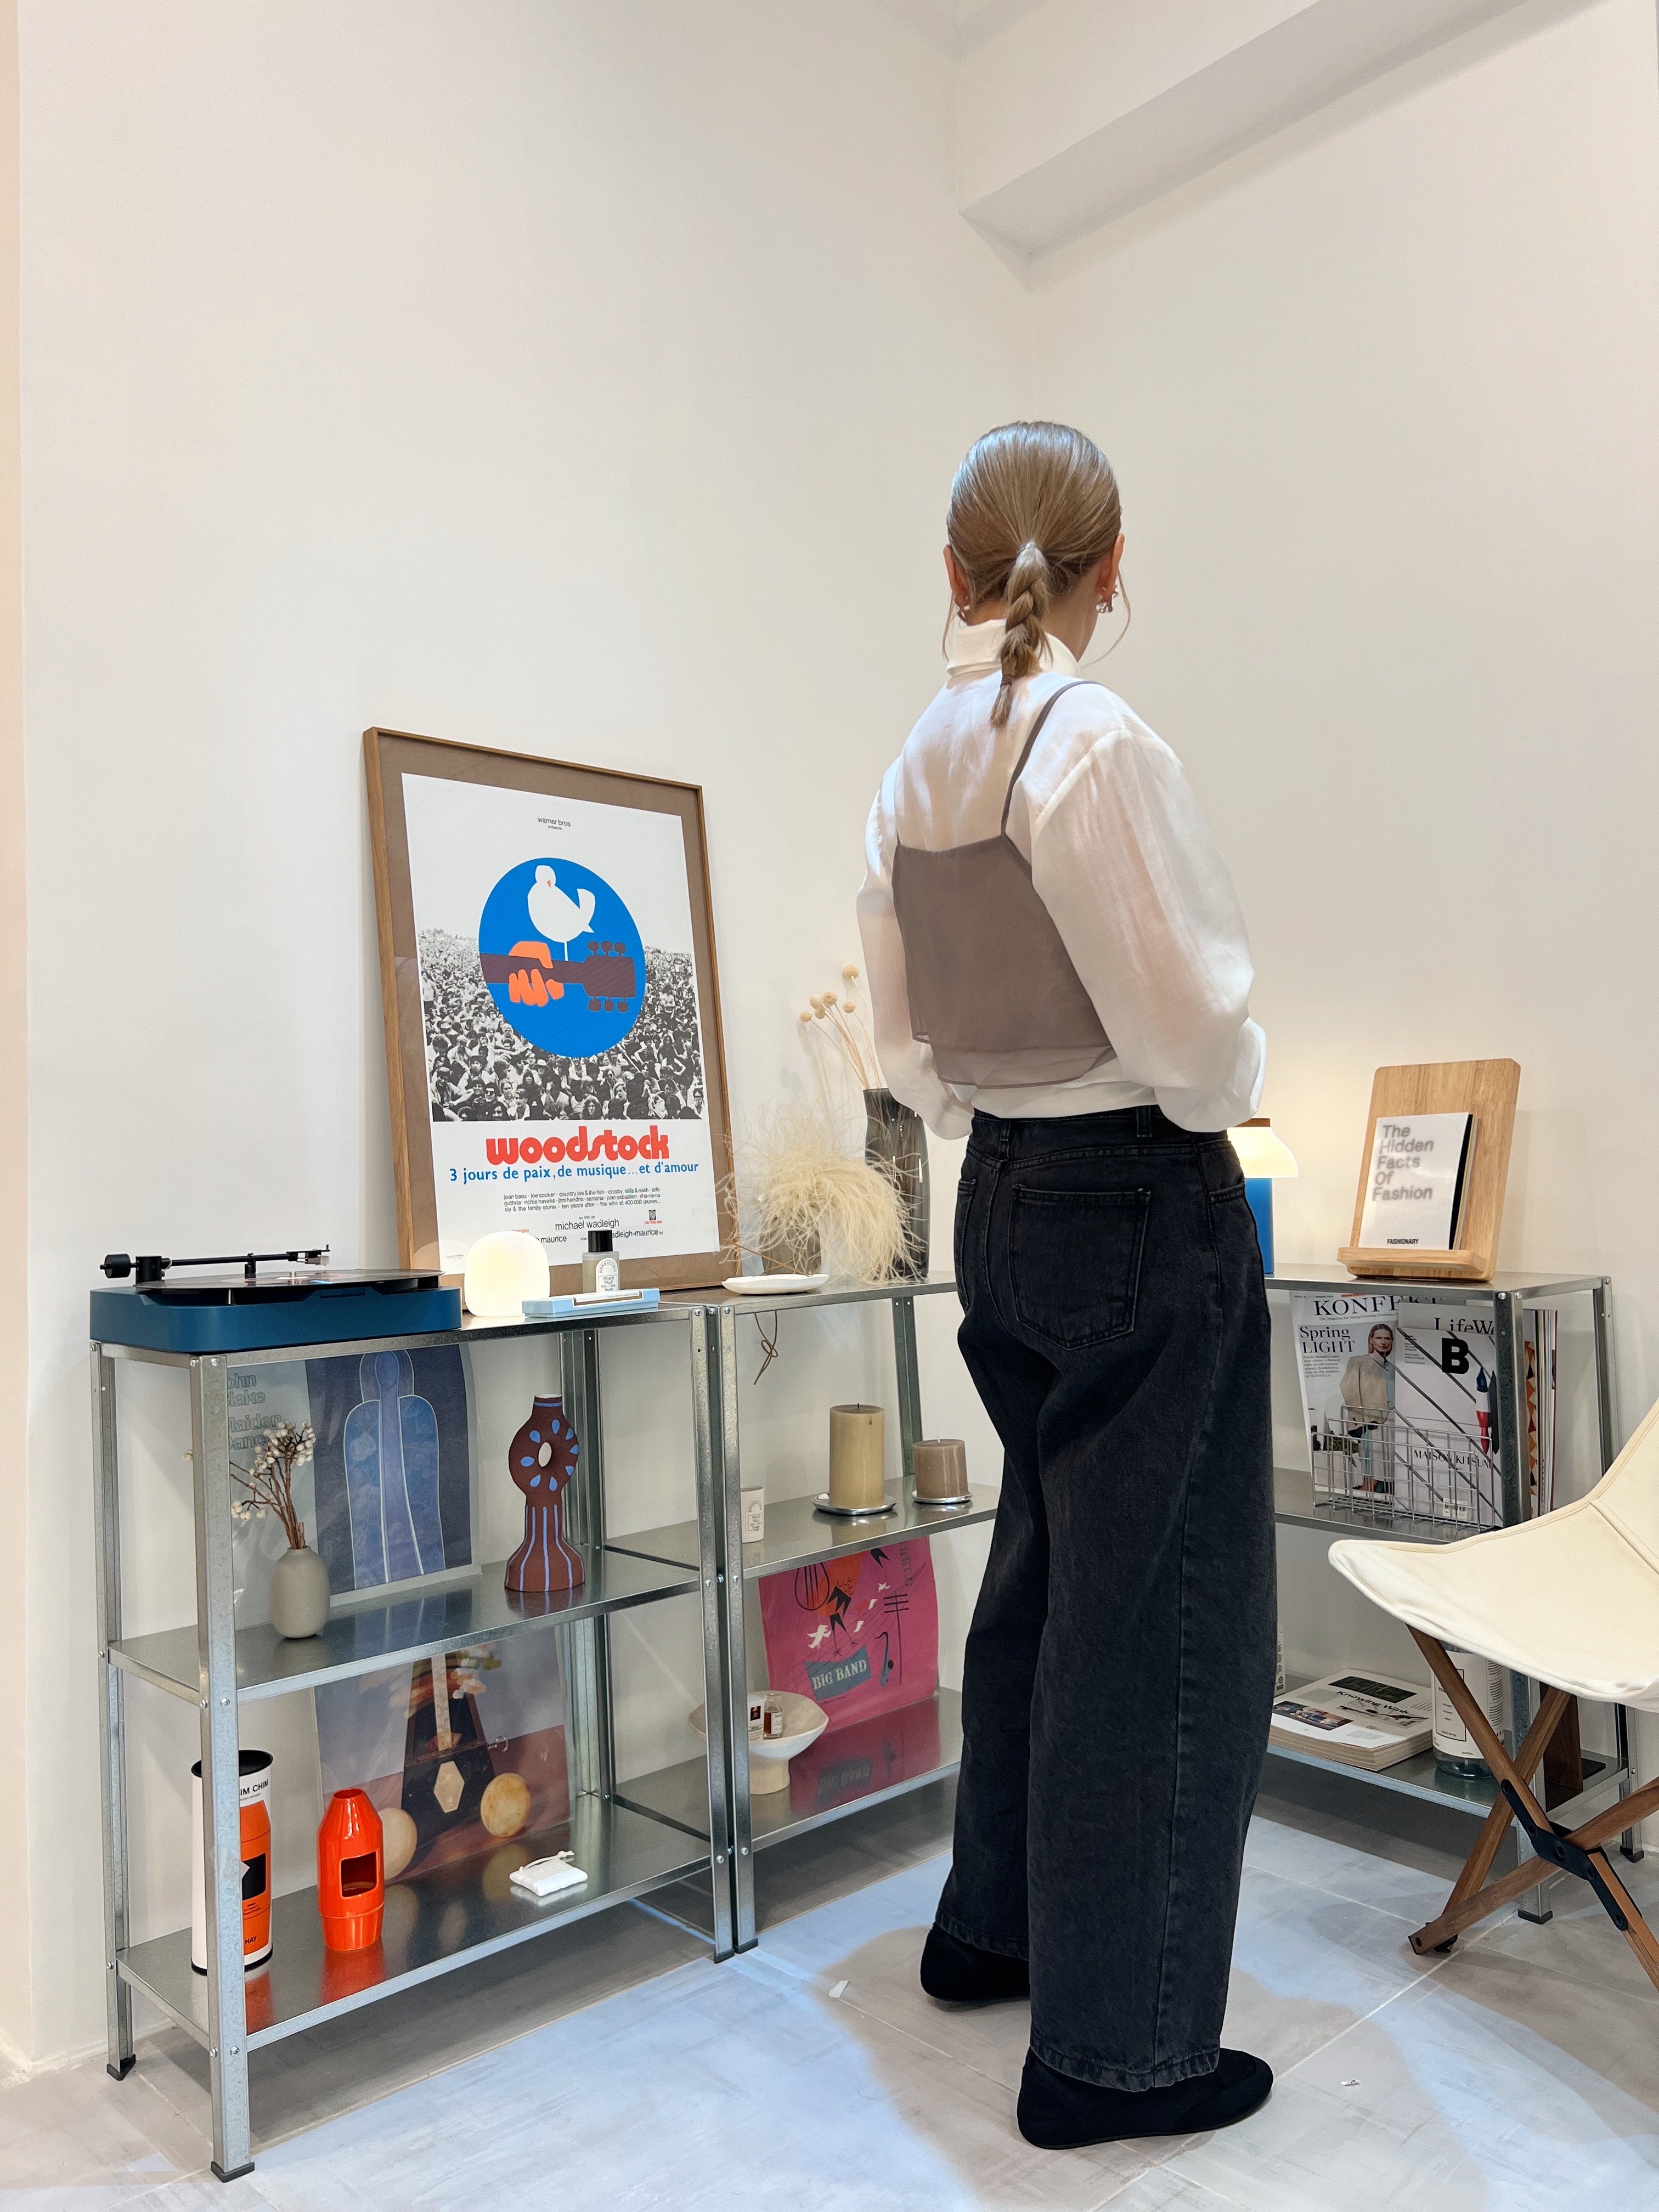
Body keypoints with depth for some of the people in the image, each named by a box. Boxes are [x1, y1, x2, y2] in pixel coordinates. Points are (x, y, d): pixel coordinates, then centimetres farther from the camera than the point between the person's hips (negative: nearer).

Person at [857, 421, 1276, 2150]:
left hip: (1001, 1200, 8)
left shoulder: (912, 773, 6)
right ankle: (1118, 2050, 19)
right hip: (1143, 1200, -8)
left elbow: (905, 1043, 10)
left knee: (1044, 1576, 22)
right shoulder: (1100, 746, -16)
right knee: (1163, 1615, 4)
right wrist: (1217, 1098, 2)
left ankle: (994, 1925, 40)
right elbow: (1190, 1024, -17)